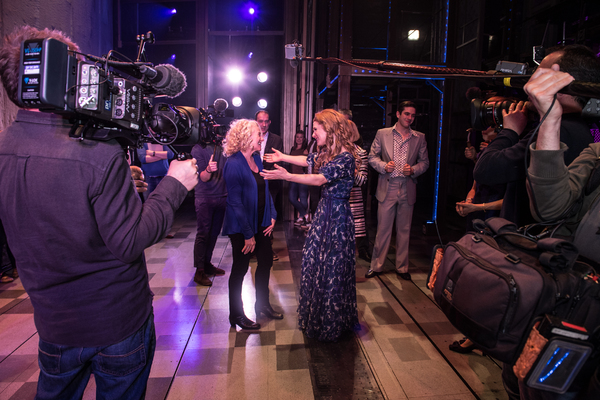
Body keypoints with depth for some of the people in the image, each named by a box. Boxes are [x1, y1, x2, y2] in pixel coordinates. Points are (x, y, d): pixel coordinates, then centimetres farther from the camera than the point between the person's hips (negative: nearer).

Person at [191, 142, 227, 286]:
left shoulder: (223, 148, 6)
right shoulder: (198, 149, -7)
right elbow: (203, 177, -13)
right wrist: (208, 170, -34)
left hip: (222, 197, 5)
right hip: (205, 198, -4)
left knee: (214, 233, 8)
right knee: (203, 234, -4)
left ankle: (207, 264, 21)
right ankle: (199, 271, 0)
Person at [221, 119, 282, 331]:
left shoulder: (257, 159, 5)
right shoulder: (234, 164, -19)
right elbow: (236, 202, -20)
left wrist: (272, 216, 4)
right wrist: (248, 234, -19)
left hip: (261, 222, 8)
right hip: (241, 226, -8)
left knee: (266, 261, 15)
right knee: (241, 268, 6)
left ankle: (262, 305, 36)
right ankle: (236, 315, 24)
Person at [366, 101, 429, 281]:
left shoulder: (419, 138, 8)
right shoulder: (382, 133, 4)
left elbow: (425, 161, 10)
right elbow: (372, 157, 5)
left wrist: (413, 170, -9)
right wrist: (383, 166, -13)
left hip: (408, 190, 2)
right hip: (387, 188, -2)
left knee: (404, 230, 9)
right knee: (383, 229, 3)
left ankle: (402, 267, 23)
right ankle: (376, 266, 16)